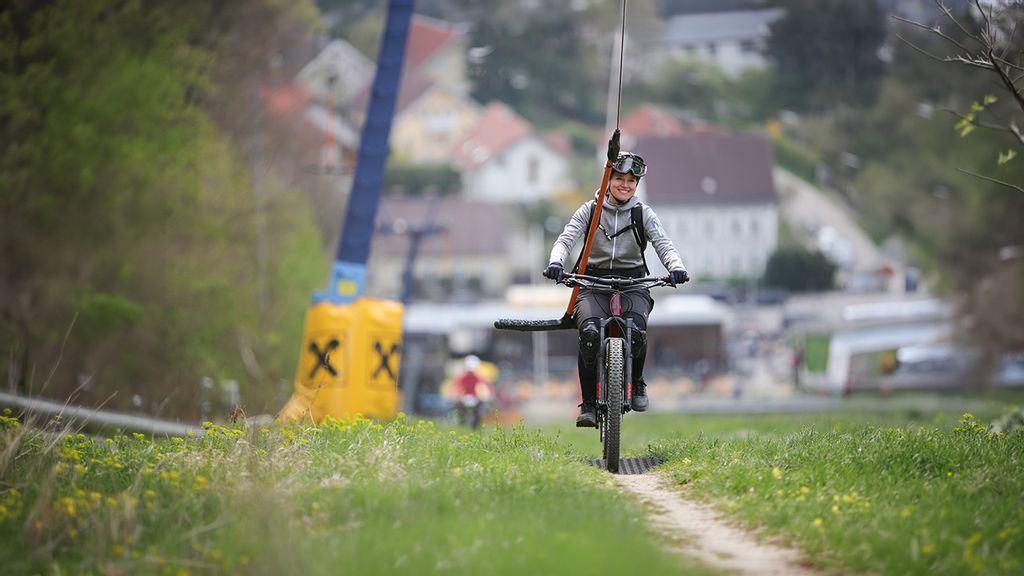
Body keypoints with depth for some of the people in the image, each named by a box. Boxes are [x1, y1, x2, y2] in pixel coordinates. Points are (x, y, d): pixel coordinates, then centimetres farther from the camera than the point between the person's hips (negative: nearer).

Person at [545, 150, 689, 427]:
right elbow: (565, 239, -8)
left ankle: (637, 382, 3)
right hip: (593, 284, 0)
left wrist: (676, 267, -31)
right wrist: (556, 263, -30)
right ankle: (589, 403, -16)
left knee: (636, 332, -29)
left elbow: (663, 244, -8)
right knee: (589, 333, -29)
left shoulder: (643, 213, 4)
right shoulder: (589, 211, 3)